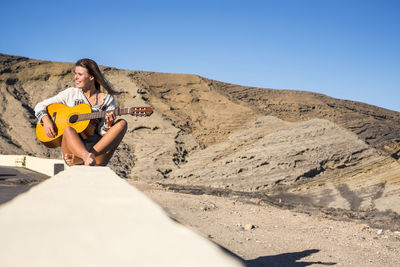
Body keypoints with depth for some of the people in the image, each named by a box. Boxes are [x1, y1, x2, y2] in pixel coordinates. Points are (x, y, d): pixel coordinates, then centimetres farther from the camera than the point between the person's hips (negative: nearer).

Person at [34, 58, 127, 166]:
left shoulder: (107, 100, 10)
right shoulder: (70, 93, 13)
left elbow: (102, 132, 1)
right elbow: (40, 106, 15)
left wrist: (108, 125, -21)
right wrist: (46, 120, -5)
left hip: (99, 150, 0)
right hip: (72, 148, 0)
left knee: (122, 123, -22)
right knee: (68, 128, -30)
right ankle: (87, 157, -60)